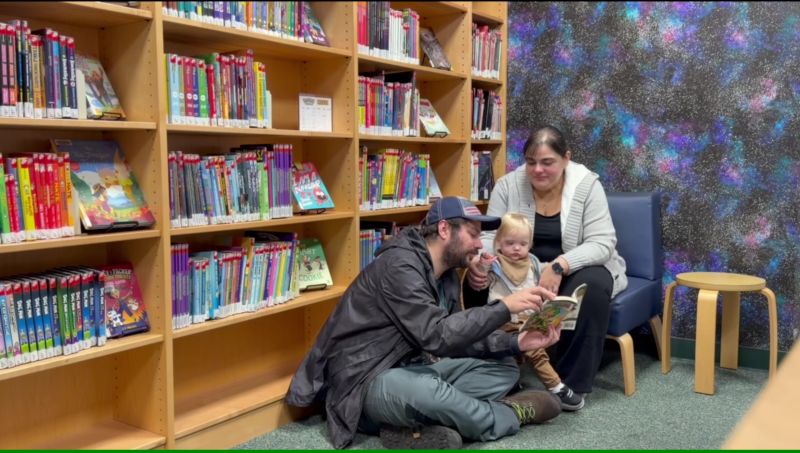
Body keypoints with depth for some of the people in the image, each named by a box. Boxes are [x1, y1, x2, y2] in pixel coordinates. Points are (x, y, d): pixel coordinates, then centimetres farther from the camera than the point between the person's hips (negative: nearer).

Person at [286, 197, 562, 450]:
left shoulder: (448, 276, 9)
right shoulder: (400, 264, -20)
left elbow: (458, 337, 7)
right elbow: (438, 337, -28)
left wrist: (516, 343, -6)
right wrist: (504, 307, -24)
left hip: (410, 368, 9)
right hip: (367, 380, -9)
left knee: (504, 368, 4)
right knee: (424, 392, -41)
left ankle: (413, 425, -17)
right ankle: (508, 415, -9)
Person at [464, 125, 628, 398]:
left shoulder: (587, 185, -14)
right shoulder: (508, 185, -7)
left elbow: (602, 244, -20)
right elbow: (490, 236, -8)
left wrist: (559, 266, -37)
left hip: (576, 270, -2)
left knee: (592, 284, -35)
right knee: (477, 280, -22)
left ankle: (573, 382, -22)